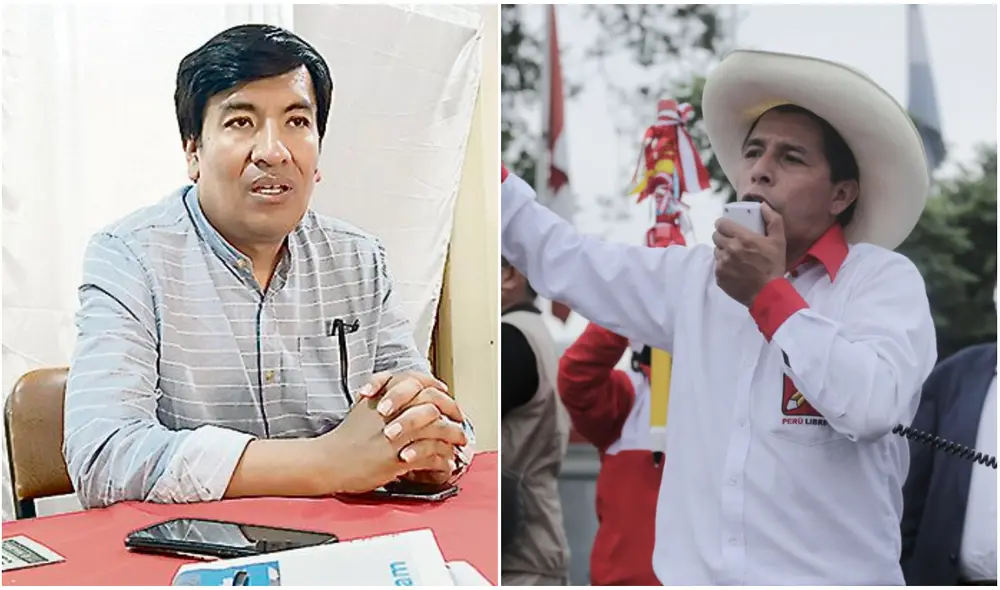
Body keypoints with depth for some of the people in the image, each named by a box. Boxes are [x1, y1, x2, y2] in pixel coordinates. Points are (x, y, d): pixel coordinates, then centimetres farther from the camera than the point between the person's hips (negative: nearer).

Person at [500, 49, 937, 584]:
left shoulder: (885, 279, -6)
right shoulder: (695, 275, 9)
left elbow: (871, 406, -22)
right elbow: (561, 261, 14)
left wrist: (770, 295, -16)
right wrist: (490, 172, 8)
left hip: (830, 576, -4)